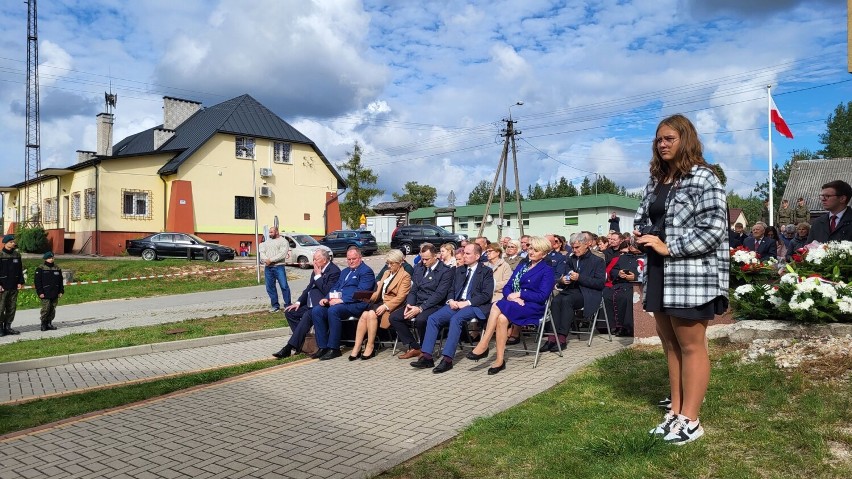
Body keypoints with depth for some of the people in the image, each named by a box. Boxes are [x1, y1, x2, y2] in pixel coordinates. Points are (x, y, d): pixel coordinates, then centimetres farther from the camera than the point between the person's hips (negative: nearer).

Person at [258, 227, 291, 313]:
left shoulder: (283, 241, 0)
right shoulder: (267, 241, 19)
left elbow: (283, 254, -13)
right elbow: (261, 252, 8)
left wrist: (271, 260, -17)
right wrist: (265, 260, -12)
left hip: (278, 267, -6)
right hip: (268, 268, 6)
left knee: (284, 286, -7)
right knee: (270, 288, 7)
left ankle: (288, 305, -1)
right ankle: (275, 306, 15)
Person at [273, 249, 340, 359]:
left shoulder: (334, 271, -12)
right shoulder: (317, 270, 16)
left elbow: (327, 291, -21)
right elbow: (308, 288, 18)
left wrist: (318, 276, -13)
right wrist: (299, 302, 5)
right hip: (311, 304, 10)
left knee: (307, 315, -33)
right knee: (289, 312, -2)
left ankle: (289, 347, -31)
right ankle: (301, 340, -3)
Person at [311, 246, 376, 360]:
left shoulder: (366, 271, -1)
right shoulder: (345, 271, 27)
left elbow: (360, 292, -14)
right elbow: (335, 287, 25)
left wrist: (341, 300, -20)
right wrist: (327, 298, 3)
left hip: (355, 304, -8)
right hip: (337, 303, 8)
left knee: (333, 310, -34)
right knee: (316, 311, -13)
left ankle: (334, 348, -24)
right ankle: (323, 347, -9)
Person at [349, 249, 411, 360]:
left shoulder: (405, 276, 0)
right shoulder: (387, 272, 23)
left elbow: (400, 297, -11)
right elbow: (378, 291, 18)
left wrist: (385, 306, -20)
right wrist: (369, 298, -1)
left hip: (392, 306, -6)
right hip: (380, 302, 6)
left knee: (371, 314, -31)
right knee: (364, 315, -24)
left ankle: (370, 347, -22)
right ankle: (357, 348, -25)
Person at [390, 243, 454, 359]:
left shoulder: (446, 271, -8)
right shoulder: (418, 268, 14)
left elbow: (439, 294, -16)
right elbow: (413, 289, 14)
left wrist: (420, 308, -23)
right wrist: (409, 304, -7)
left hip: (434, 305, -7)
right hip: (417, 303, 7)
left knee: (420, 319, -36)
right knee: (394, 317, -11)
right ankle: (414, 347, 0)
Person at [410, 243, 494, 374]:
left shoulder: (486, 271, 2)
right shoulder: (459, 270, 21)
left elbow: (487, 295, -8)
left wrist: (466, 303, -16)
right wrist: (451, 300, -2)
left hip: (474, 306, -6)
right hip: (456, 304, 6)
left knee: (455, 319, -35)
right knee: (433, 318, -17)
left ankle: (447, 359, -33)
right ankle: (426, 357, -19)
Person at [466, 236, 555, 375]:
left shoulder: (547, 270, 4)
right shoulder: (521, 266, 23)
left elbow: (542, 296, -9)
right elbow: (507, 286, 14)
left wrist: (519, 294, -11)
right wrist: (511, 296, -8)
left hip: (533, 307, -5)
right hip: (514, 303, 5)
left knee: (498, 306, -32)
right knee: (502, 318, -33)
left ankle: (483, 346, -27)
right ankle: (499, 360, -32)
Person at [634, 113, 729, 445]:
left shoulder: (704, 179, -9)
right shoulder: (655, 182, 15)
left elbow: (713, 229, -18)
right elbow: (641, 217, 23)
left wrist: (668, 247, -19)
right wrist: (641, 236, 1)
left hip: (692, 274, -8)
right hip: (659, 273, 8)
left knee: (691, 346, 1)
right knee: (670, 345, 14)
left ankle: (690, 420, 12)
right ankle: (676, 411, 27)